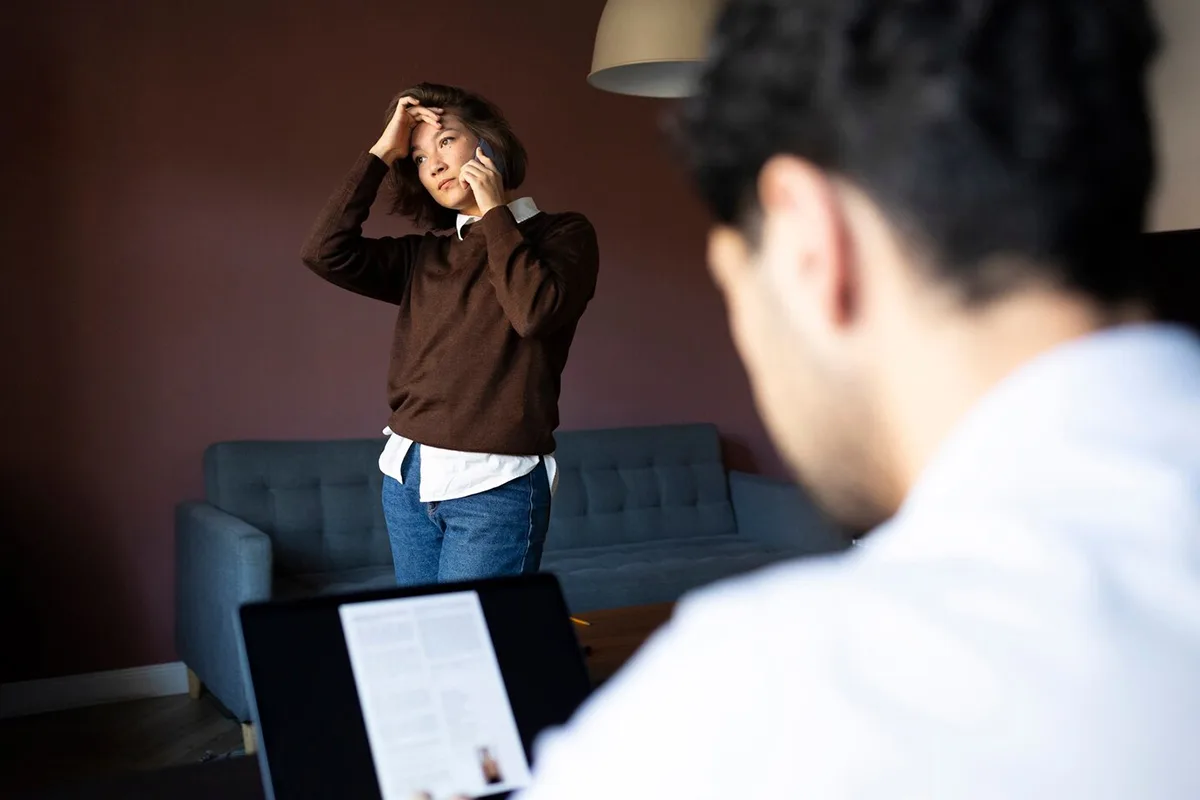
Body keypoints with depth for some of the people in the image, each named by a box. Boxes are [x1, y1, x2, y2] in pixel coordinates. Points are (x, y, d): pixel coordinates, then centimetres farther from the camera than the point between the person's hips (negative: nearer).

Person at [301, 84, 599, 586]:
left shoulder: (562, 234, 1)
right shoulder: (425, 253, 14)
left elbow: (535, 312, -19)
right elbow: (326, 252, 0)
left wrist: (494, 212, -7)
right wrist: (381, 153, 2)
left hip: (492, 485, -5)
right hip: (407, 475, 6)